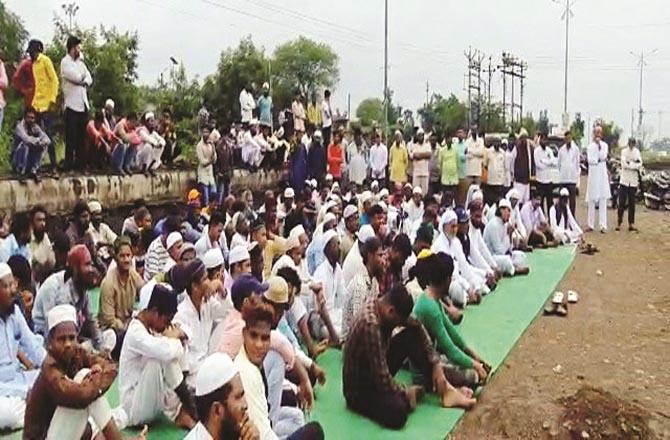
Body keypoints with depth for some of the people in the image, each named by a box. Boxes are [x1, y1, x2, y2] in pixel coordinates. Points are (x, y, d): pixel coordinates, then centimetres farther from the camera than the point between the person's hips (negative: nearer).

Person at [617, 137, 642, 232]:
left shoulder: (637, 152, 9)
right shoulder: (624, 151, 1)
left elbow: (639, 164, -3)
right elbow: (624, 164, -12)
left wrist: (630, 164, -16)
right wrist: (635, 164, -11)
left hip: (633, 181, 3)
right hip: (624, 180, -3)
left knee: (632, 203, 6)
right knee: (621, 203, -4)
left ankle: (631, 224, 9)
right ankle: (619, 223, 0)